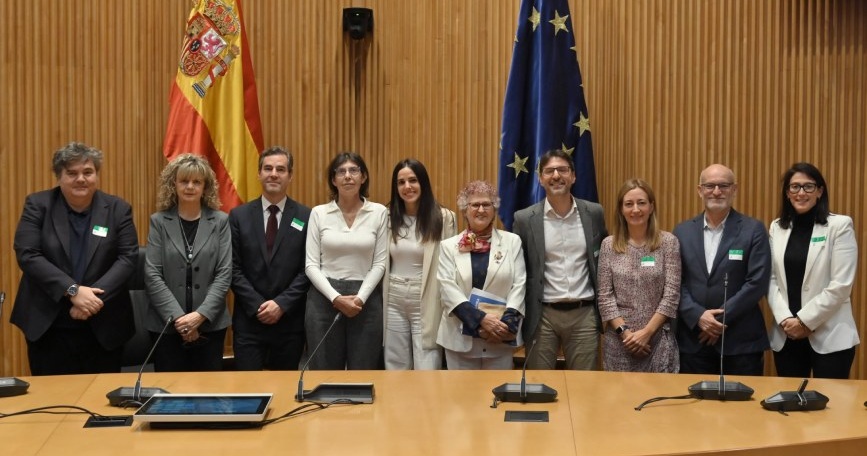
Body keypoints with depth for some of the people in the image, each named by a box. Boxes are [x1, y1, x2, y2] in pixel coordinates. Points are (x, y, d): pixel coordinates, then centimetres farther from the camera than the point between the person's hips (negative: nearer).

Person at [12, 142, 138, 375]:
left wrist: (96, 297, -18)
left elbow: (128, 258, -4)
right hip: (48, 325, -1)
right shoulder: (38, 205, 0)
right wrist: (73, 291, -19)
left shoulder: (118, 209, 2)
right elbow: (27, 255, -10)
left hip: (103, 325, 1)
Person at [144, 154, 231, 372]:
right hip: (166, 324, 0)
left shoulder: (220, 221, 3)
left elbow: (224, 274, -2)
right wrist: (178, 317, -13)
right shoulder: (159, 221, 2)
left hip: (210, 323, 0)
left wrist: (201, 315, -13)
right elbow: (152, 276, -4)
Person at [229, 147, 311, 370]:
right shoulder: (239, 216, 4)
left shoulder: (306, 217, 1)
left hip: (290, 320, 0)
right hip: (249, 320, 0)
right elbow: (234, 269, 1)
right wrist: (257, 306, -10)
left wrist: (282, 304, -12)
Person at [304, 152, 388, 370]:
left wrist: (360, 298, -12)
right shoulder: (318, 213, 1)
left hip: (366, 300, 0)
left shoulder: (379, 212, 2)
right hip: (324, 299, 0)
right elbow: (311, 264, -1)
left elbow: (380, 263, 1)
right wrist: (336, 298, -13)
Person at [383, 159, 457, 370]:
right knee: (396, 370, 12)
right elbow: (381, 263, 10)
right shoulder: (388, 217, 5)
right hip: (393, 302, 4)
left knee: (427, 373, -3)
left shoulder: (443, 217, -6)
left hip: (427, 304, -3)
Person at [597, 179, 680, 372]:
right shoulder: (609, 245, 3)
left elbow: (671, 295, -4)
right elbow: (605, 297, 1)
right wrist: (624, 331, -10)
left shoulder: (668, 242, -1)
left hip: (658, 339, -1)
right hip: (619, 340, 1)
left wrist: (647, 332, -11)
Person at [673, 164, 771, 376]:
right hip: (693, 340, 2)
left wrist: (721, 317, -13)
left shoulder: (753, 229, -1)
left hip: (741, 341, -2)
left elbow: (757, 282, -8)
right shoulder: (683, 231, 8)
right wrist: (698, 316, -12)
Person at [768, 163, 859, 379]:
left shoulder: (840, 225, -4)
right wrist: (785, 319, -8)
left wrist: (805, 320, -12)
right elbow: (771, 279, 6)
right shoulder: (777, 228, 10)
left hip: (829, 337, -4)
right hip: (786, 336, 4)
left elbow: (841, 284, -10)